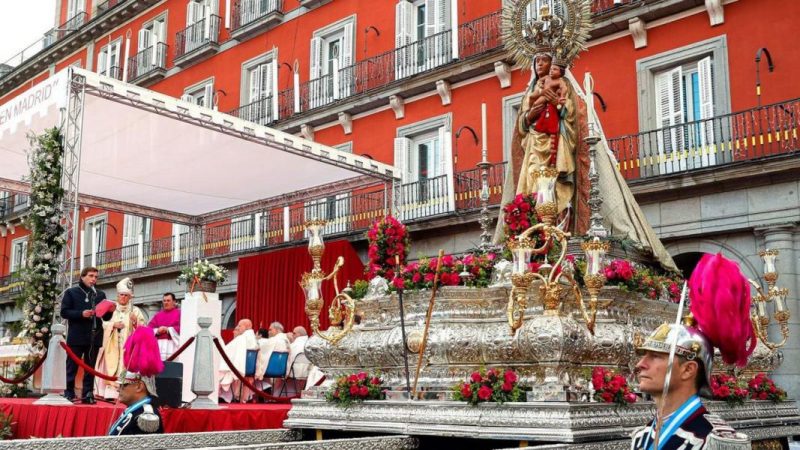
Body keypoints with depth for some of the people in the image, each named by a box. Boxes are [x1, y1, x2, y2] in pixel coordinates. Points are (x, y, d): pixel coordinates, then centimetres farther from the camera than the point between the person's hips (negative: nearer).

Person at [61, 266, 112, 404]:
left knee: (90, 367, 6)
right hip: (77, 336, -4)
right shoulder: (71, 292, 4)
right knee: (72, 366, 0)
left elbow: (106, 316, 14)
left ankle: (88, 394, 9)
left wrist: (110, 310, -9)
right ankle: (69, 394, 4)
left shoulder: (100, 294, 16)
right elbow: (64, 312, -5)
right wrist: (81, 314, -18)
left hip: (94, 337, 4)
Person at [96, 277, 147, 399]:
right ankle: (109, 393, -3)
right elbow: (102, 324, 4)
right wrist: (113, 324, -12)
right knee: (110, 368, -4)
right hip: (112, 345, 1)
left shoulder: (135, 310, 9)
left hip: (127, 346, -1)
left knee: (125, 369, -8)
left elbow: (143, 327, 0)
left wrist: (136, 321, -18)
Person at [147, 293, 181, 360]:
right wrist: (157, 331, -6)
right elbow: (149, 328, 13)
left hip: (172, 345, -4)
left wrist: (168, 330, -9)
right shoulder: (158, 315, 21)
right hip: (159, 345, 4)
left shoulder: (179, 313, 8)